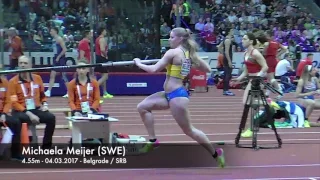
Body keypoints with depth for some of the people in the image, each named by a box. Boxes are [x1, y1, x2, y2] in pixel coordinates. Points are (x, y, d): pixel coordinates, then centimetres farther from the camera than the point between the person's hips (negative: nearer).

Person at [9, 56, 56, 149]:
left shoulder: (37, 78, 9)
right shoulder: (13, 81, -4)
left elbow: (42, 95, 25)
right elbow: (14, 103, -11)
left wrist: (44, 104, 2)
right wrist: (29, 114, -22)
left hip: (36, 110, 4)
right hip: (20, 111, -4)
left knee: (51, 117, -21)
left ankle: (46, 146, -12)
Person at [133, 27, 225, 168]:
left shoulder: (173, 53, -15)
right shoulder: (189, 53, 9)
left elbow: (154, 69, -17)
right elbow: (207, 69, 15)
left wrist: (139, 63, -2)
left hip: (176, 95, -10)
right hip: (171, 94, 10)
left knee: (188, 130, 0)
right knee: (142, 107, 7)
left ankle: (216, 153, 10)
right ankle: (153, 141, 9)